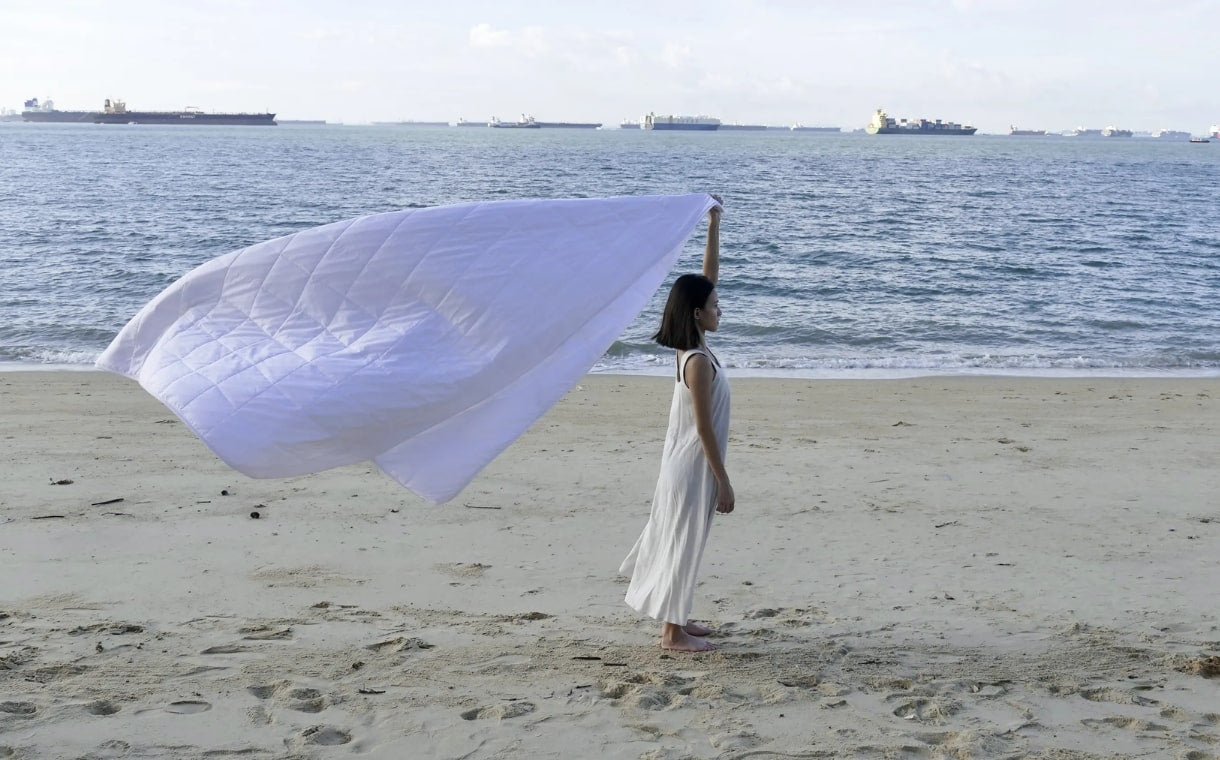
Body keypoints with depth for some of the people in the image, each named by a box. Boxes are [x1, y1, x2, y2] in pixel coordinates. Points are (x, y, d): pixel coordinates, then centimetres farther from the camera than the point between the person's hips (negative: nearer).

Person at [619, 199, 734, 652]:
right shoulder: (700, 361, -23)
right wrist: (724, 483, -18)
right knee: (683, 542, 0)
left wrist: (714, 224, 4)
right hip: (694, 467, -9)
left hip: (686, 463, 9)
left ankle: (674, 618, 28)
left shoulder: (693, 348, 2)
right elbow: (705, 430, -22)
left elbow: (709, 276, 7)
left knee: (679, 541, 16)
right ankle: (673, 632, 9)